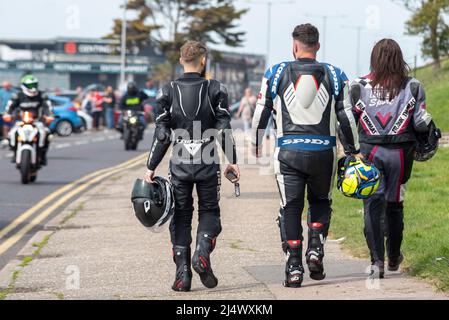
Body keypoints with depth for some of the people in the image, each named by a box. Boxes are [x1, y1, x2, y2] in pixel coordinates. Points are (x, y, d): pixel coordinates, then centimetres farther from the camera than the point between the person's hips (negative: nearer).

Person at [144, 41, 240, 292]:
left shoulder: (168, 92, 2)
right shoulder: (215, 90, -1)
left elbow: (162, 136, 0)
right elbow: (224, 130, -3)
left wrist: (152, 167, 6)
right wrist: (233, 161, 4)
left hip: (179, 165, 1)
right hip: (208, 165, -1)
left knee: (181, 216, 9)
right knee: (209, 211, 14)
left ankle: (182, 272, 1)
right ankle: (203, 252, -12)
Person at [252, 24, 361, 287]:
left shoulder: (276, 74, 3)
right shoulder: (335, 76, 5)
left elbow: (261, 114, 7)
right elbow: (346, 117, 6)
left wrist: (256, 146, 21)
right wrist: (355, 149, 18)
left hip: (288, 151, -1)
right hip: (324, 151, 1)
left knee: (291, 208, 5)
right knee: (321, 202, 20)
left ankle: (294, 267, -1)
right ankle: (316, 248, 0)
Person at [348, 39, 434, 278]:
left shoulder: (359, 87, -2)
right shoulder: (412, 87, -2)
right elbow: (421, 123, -6)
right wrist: (429, 127, 16)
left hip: (370, 151, -1)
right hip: (400, 153, 1)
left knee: (373, 205, 2)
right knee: (395, 205, 16)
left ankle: (377, 260, -10)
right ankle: (394, 257, 31)